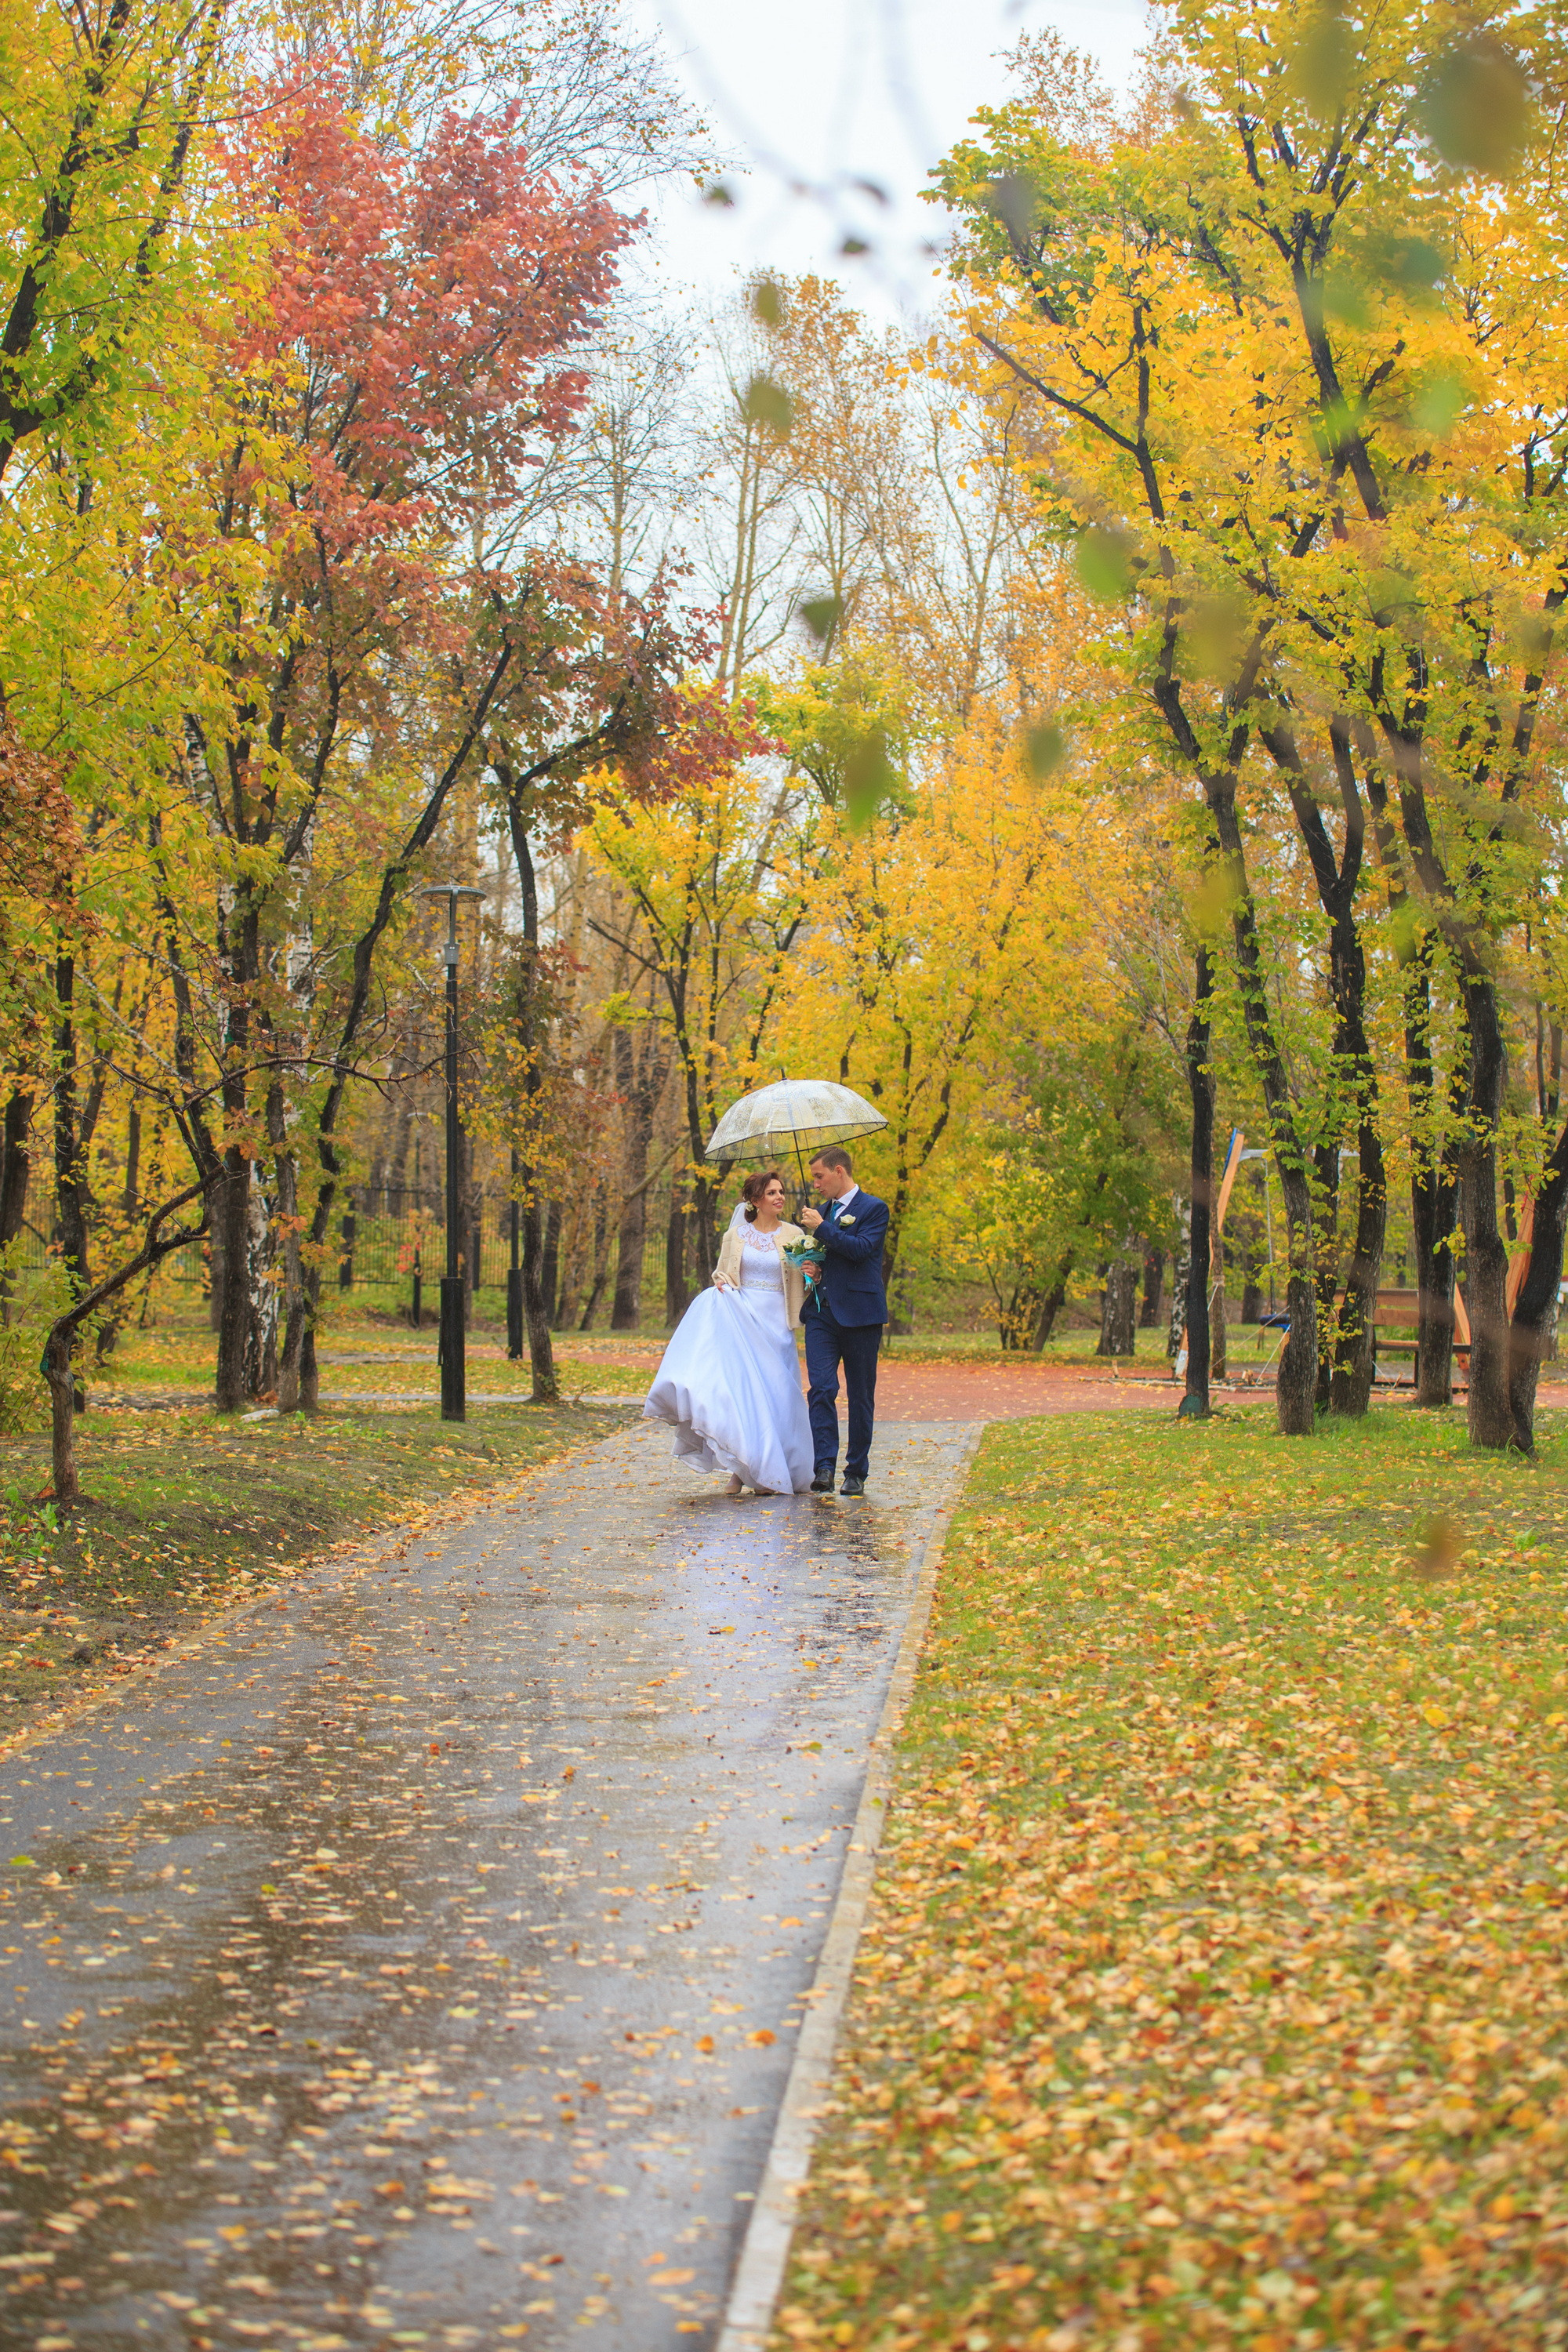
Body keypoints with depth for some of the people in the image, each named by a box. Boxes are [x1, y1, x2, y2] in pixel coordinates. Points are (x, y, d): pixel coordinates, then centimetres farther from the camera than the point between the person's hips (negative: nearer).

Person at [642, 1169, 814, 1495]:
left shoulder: (793, 1235, 7)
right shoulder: (736, 1235, 9)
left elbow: (805, 1279, 8)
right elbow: (722, 1273, 17)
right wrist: (721, 1284, -4)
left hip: (775, 1323, 0)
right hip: (740, 1318, 0)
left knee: (774, 1394, -2)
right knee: (739, 1389, -8)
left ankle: (771, 1473, 5)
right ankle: (743, 1468, -2)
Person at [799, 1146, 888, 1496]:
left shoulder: (874, 1209, -2)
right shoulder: (822, 1210, 19)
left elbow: (862, 1248, -17)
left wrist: (821, 1228, -14)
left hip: (859, 1313, -5)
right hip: (822, 1313, 5)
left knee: (861, 1396, 3)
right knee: (821, 1389, -10)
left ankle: (856, 1473, 11)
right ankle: (824, 1468, -15)